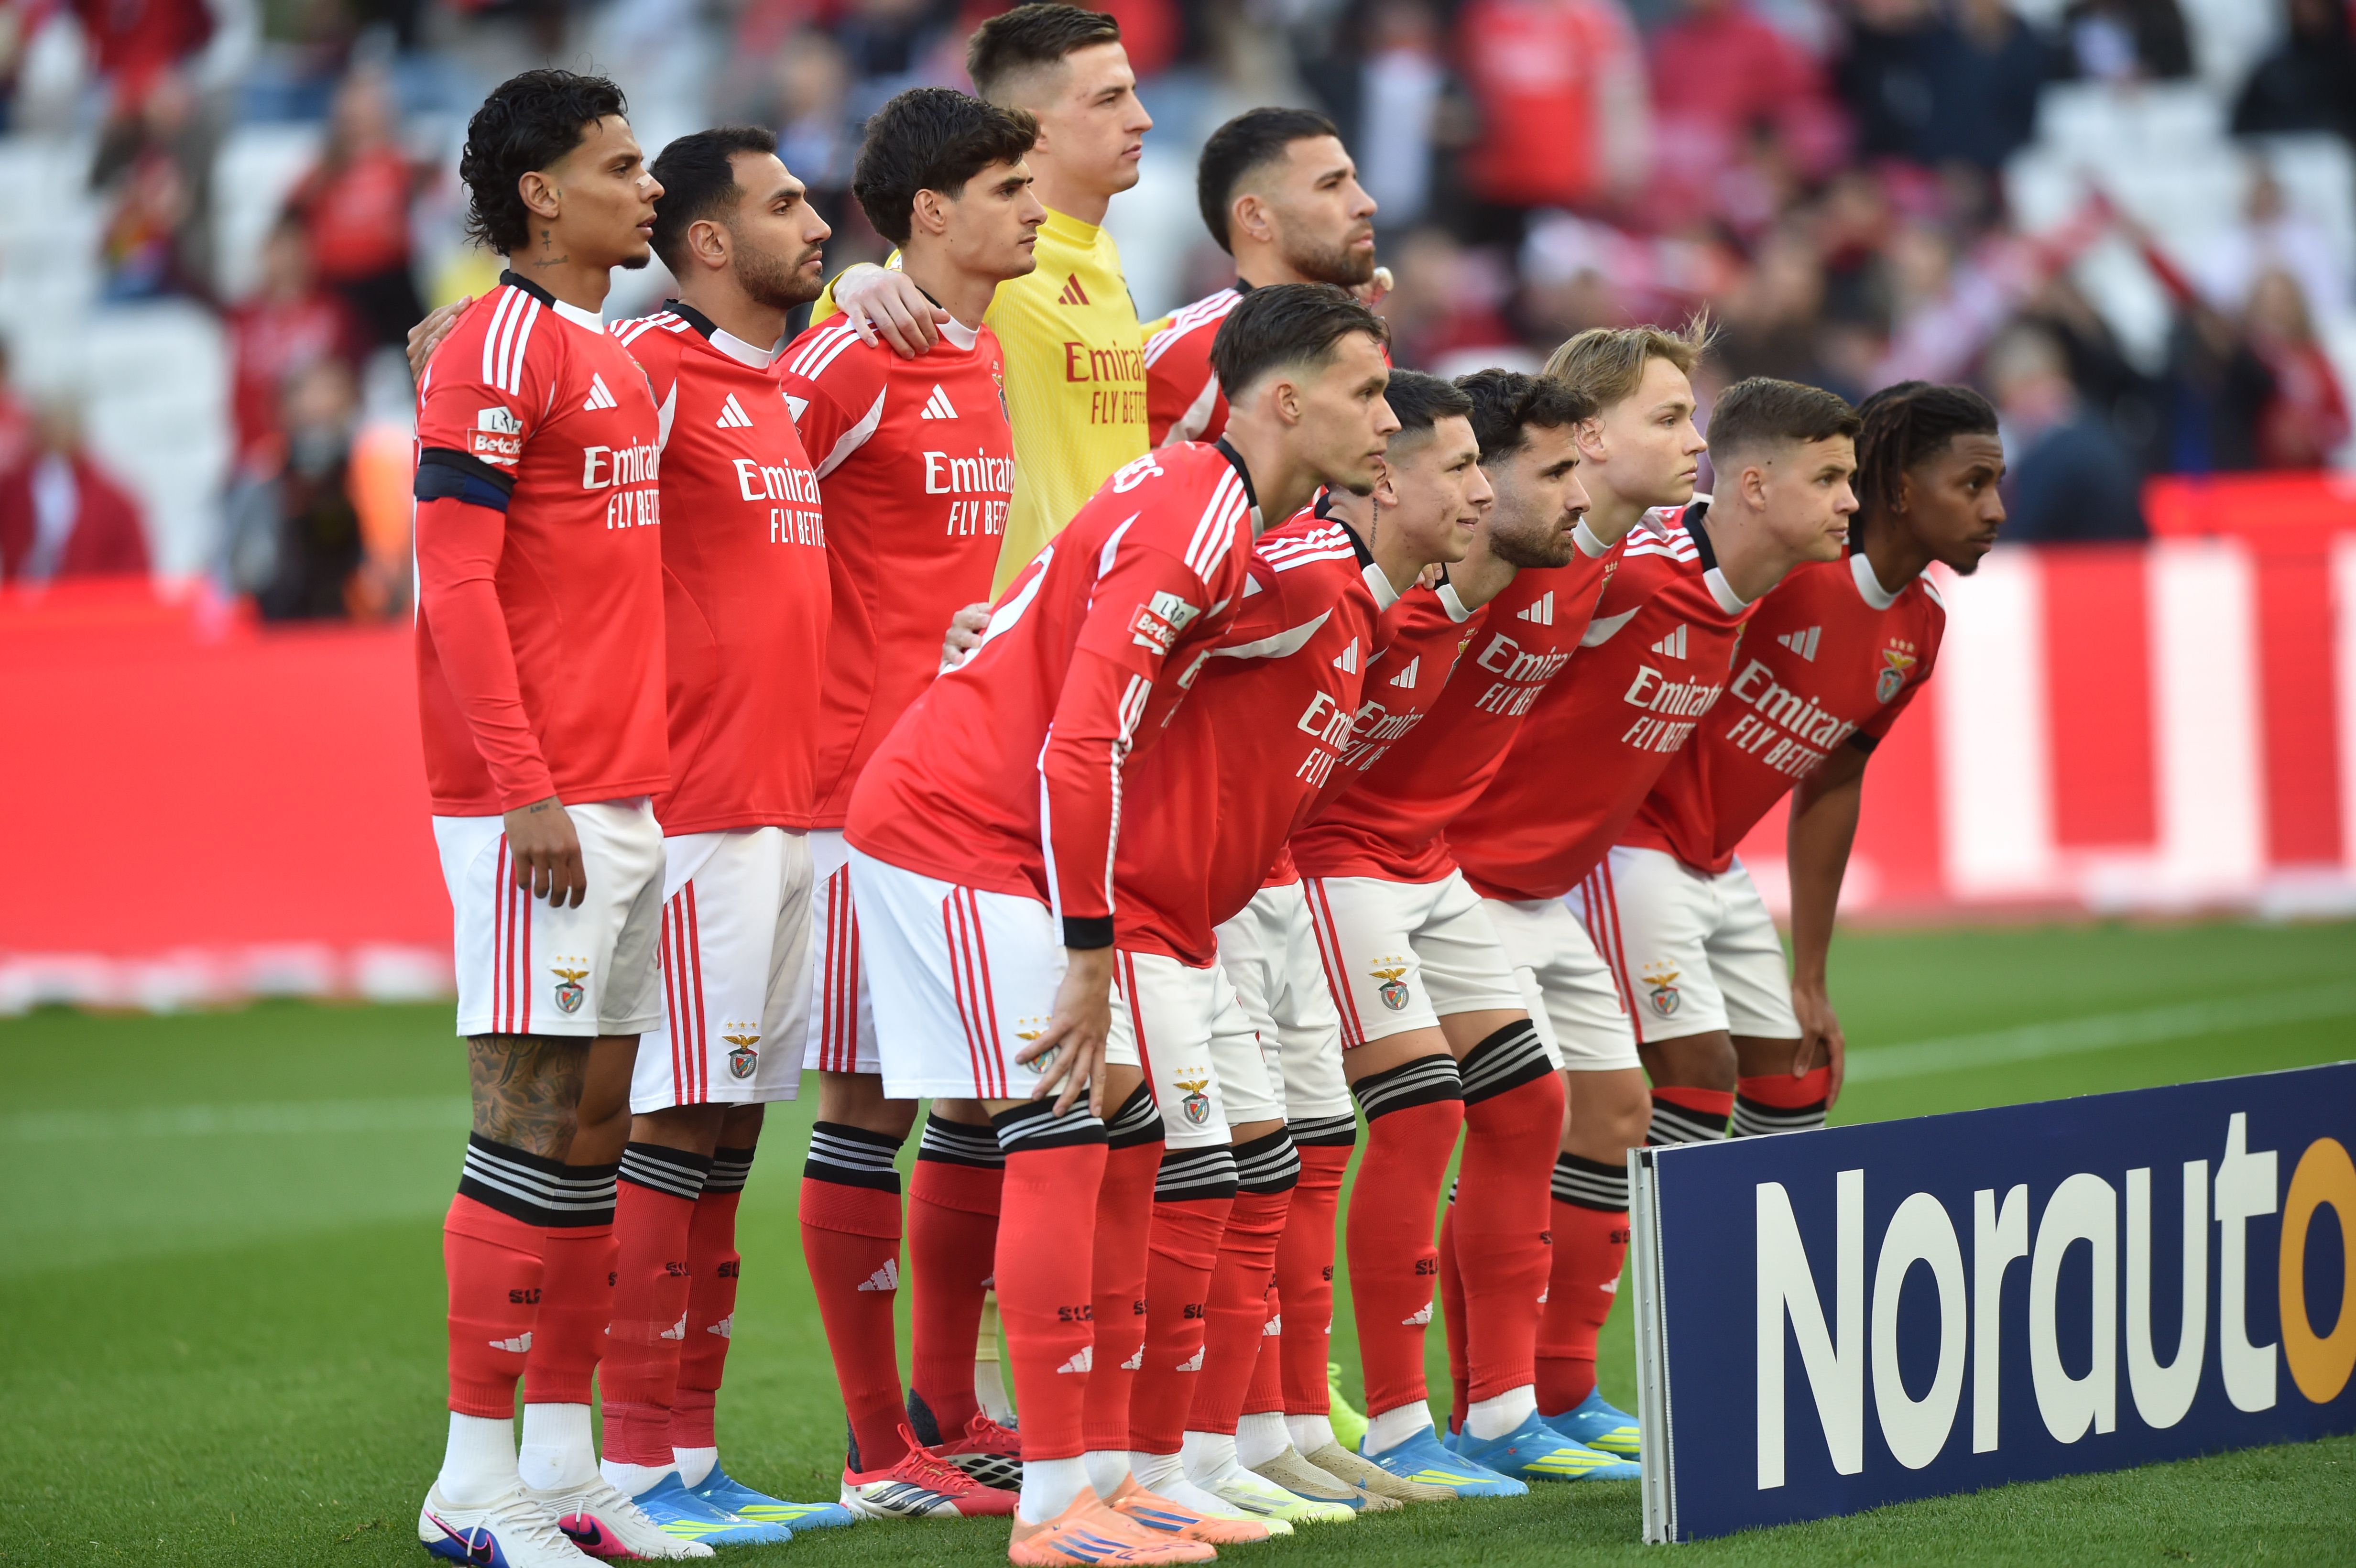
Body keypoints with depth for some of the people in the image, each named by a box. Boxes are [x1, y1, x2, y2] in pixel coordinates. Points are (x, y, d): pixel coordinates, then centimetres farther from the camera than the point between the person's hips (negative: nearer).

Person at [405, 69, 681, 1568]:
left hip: (627, 797, 9)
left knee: (590, 1125, 9)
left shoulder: (618, 360, 17)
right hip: (535, 806, -9)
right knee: (531, 1119, -8)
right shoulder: (500, 348, -10)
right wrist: (526, 792, -19)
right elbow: (456, 585, -15)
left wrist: (646, 776, 15)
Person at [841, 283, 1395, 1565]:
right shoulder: (1193, 528, -20)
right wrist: (1089, 958, -22)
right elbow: (1081, 750, -25)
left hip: (944, 822, 10)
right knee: (1061, 1136, -11)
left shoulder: (1208, 504, 12)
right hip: (957, 836, -10)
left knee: (1109, 1127, 9)